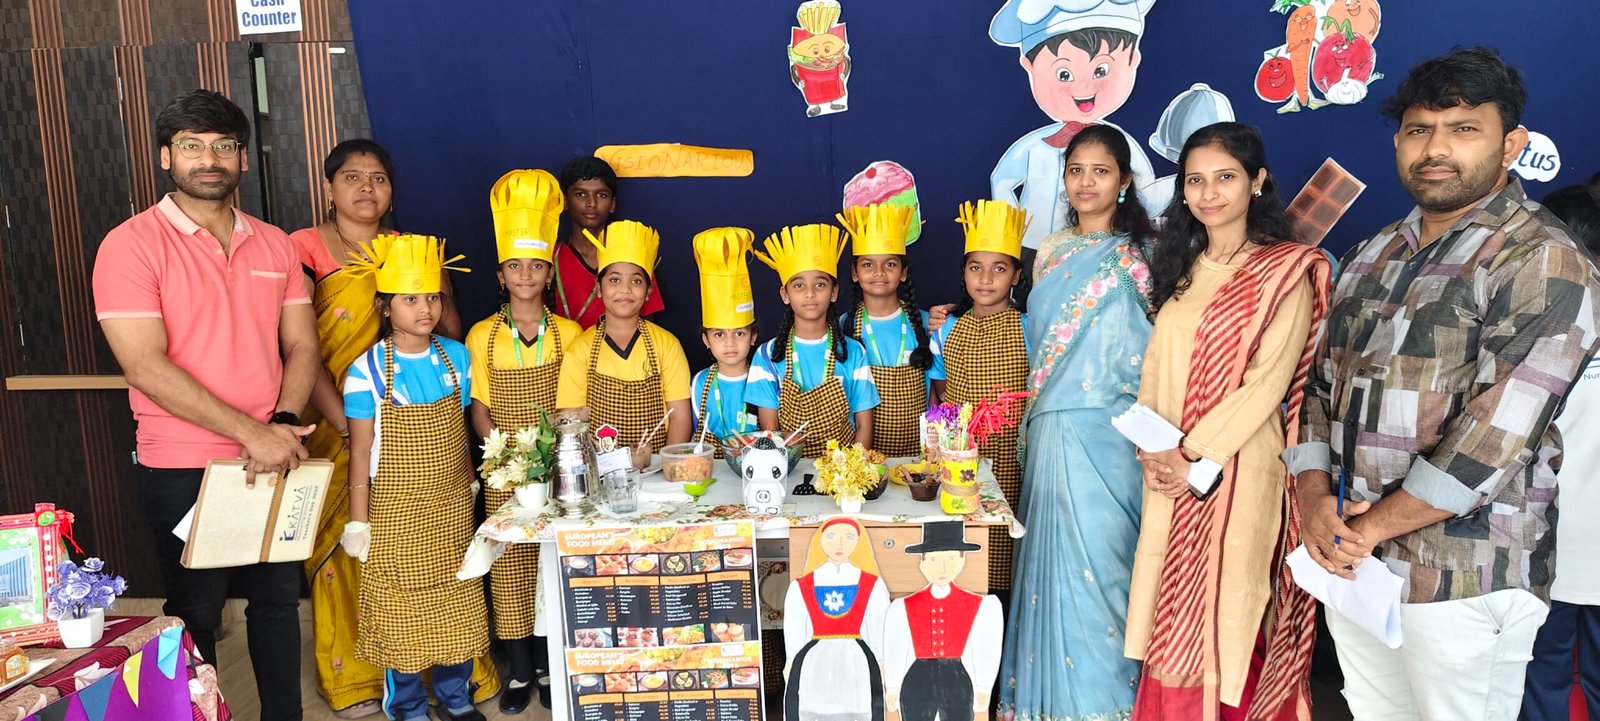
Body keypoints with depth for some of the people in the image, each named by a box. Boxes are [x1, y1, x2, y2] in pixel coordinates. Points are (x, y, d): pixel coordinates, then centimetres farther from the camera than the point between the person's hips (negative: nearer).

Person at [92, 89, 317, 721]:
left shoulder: (274, 244, 7)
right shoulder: (131, 244, -8)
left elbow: (301, 345, 5)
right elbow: (145, 366, -16)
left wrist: (283, 425, -13)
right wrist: (251, 433, -20)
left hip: (273, 458, 4)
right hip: (182, 470, -4)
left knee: (278, 598, 15)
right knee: (196, 613, 11)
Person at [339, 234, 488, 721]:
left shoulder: (457, 357, -2)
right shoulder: (367, 371, -13)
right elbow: (361, 453, -8)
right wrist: (358, 522, -6)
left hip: (452, 509, 4)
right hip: (396, 513, -3)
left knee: (456, 607, 13)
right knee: (400, 612, 9)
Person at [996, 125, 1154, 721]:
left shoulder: (1141, 257, -3)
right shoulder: (1051, 252, 14)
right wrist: (1035, 418, 15)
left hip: (1109, 434, -5)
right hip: (1052, 430, 5)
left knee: (1100, 556, -1)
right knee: (1054, 555, 10)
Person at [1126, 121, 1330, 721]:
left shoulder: (1286, 270, -5)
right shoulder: (1181, 269, 13)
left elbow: (1269, 379, -13)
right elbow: (1155, 367, 9)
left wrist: (1197, 457, -15)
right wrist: (1153, 447, -6)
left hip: (1238, 469, -5)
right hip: (1171, 472, 5)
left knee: (1225, 618, 3)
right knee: (1172, 617, 11)